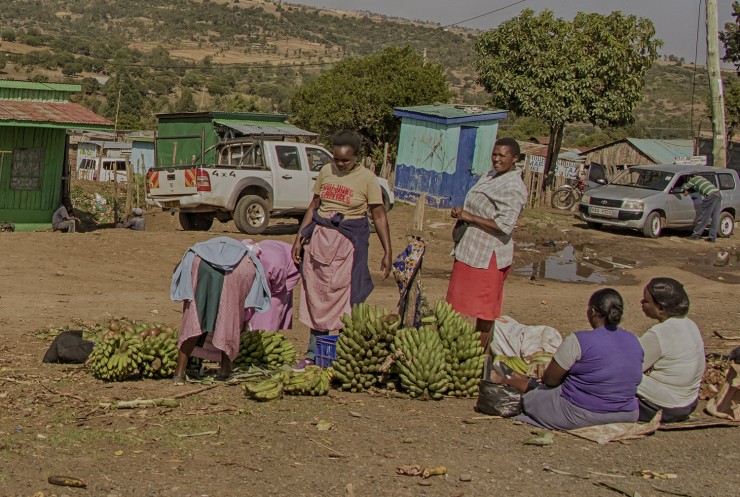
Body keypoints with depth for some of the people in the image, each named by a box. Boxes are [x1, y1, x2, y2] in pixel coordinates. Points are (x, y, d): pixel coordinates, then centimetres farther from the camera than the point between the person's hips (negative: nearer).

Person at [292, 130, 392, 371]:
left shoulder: (367, 178, -6)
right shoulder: (326, 171, 7)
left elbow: (379, 216, -4)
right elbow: (314, 206, 14)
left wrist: (387, 252, -8)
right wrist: (299, 238, 9)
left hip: (349, 241, -4)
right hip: (320, 238, 4)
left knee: (346, 298, -6)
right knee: (316, 296, 6)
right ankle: (314, 354, 14)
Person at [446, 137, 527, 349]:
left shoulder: (513, 188, -17)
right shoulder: (491, 176, 12)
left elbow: (505, 226, -25)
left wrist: (470, 217, -22)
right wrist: (461, 212, 5)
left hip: (489, 254, -9)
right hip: (473, 249, 9)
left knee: (485, 308, -1)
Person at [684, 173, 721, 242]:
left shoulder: (694, 179, 8)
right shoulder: (701, 178, 31)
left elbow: (685, 187, 14)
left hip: (711, 195, -8)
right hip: (718, 194, 8)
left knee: (704, 217, 0)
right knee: (715, 218, 7)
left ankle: (696, 234, 8)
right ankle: (713, 237, 10)